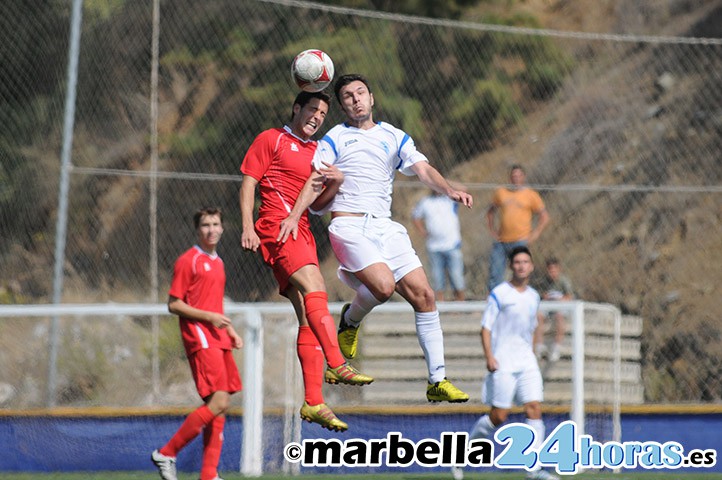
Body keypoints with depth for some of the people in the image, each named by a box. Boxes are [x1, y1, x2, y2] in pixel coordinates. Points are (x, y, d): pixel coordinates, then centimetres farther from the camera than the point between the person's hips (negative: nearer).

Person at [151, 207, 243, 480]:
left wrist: (231, 331, 19)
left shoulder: (217, 263, 20)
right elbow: (173, 305, -9)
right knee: (218, 402, -18)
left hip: (218, 340, 9)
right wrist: (209, 317, -17)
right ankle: (166, 453, -9)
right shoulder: (188, 261, -5)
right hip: (200, 339, -9)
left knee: (221, 407, 4)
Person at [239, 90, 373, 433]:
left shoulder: (317, 153, 24)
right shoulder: (271, 140, 7)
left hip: (301, 233, 7)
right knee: (314, 289, -27)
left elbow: (320, 202, 20)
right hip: (276, 228, -7)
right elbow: (248, 183, 1)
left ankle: (313, 402, -2)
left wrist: (336, 183, -2)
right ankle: (336, 365, -38)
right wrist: (247, 226, -11)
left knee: (308, 318, 0)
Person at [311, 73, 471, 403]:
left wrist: (450, 191, -15)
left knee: (423, 295, -7)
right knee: (384, 285, -28)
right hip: (349, 225, -4)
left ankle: (438, 381, -2)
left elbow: (424, 170, 4)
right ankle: (350, 320, 7)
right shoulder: (334, 139, 9)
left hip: (385, 227, 4)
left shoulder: (394, 138, 17)